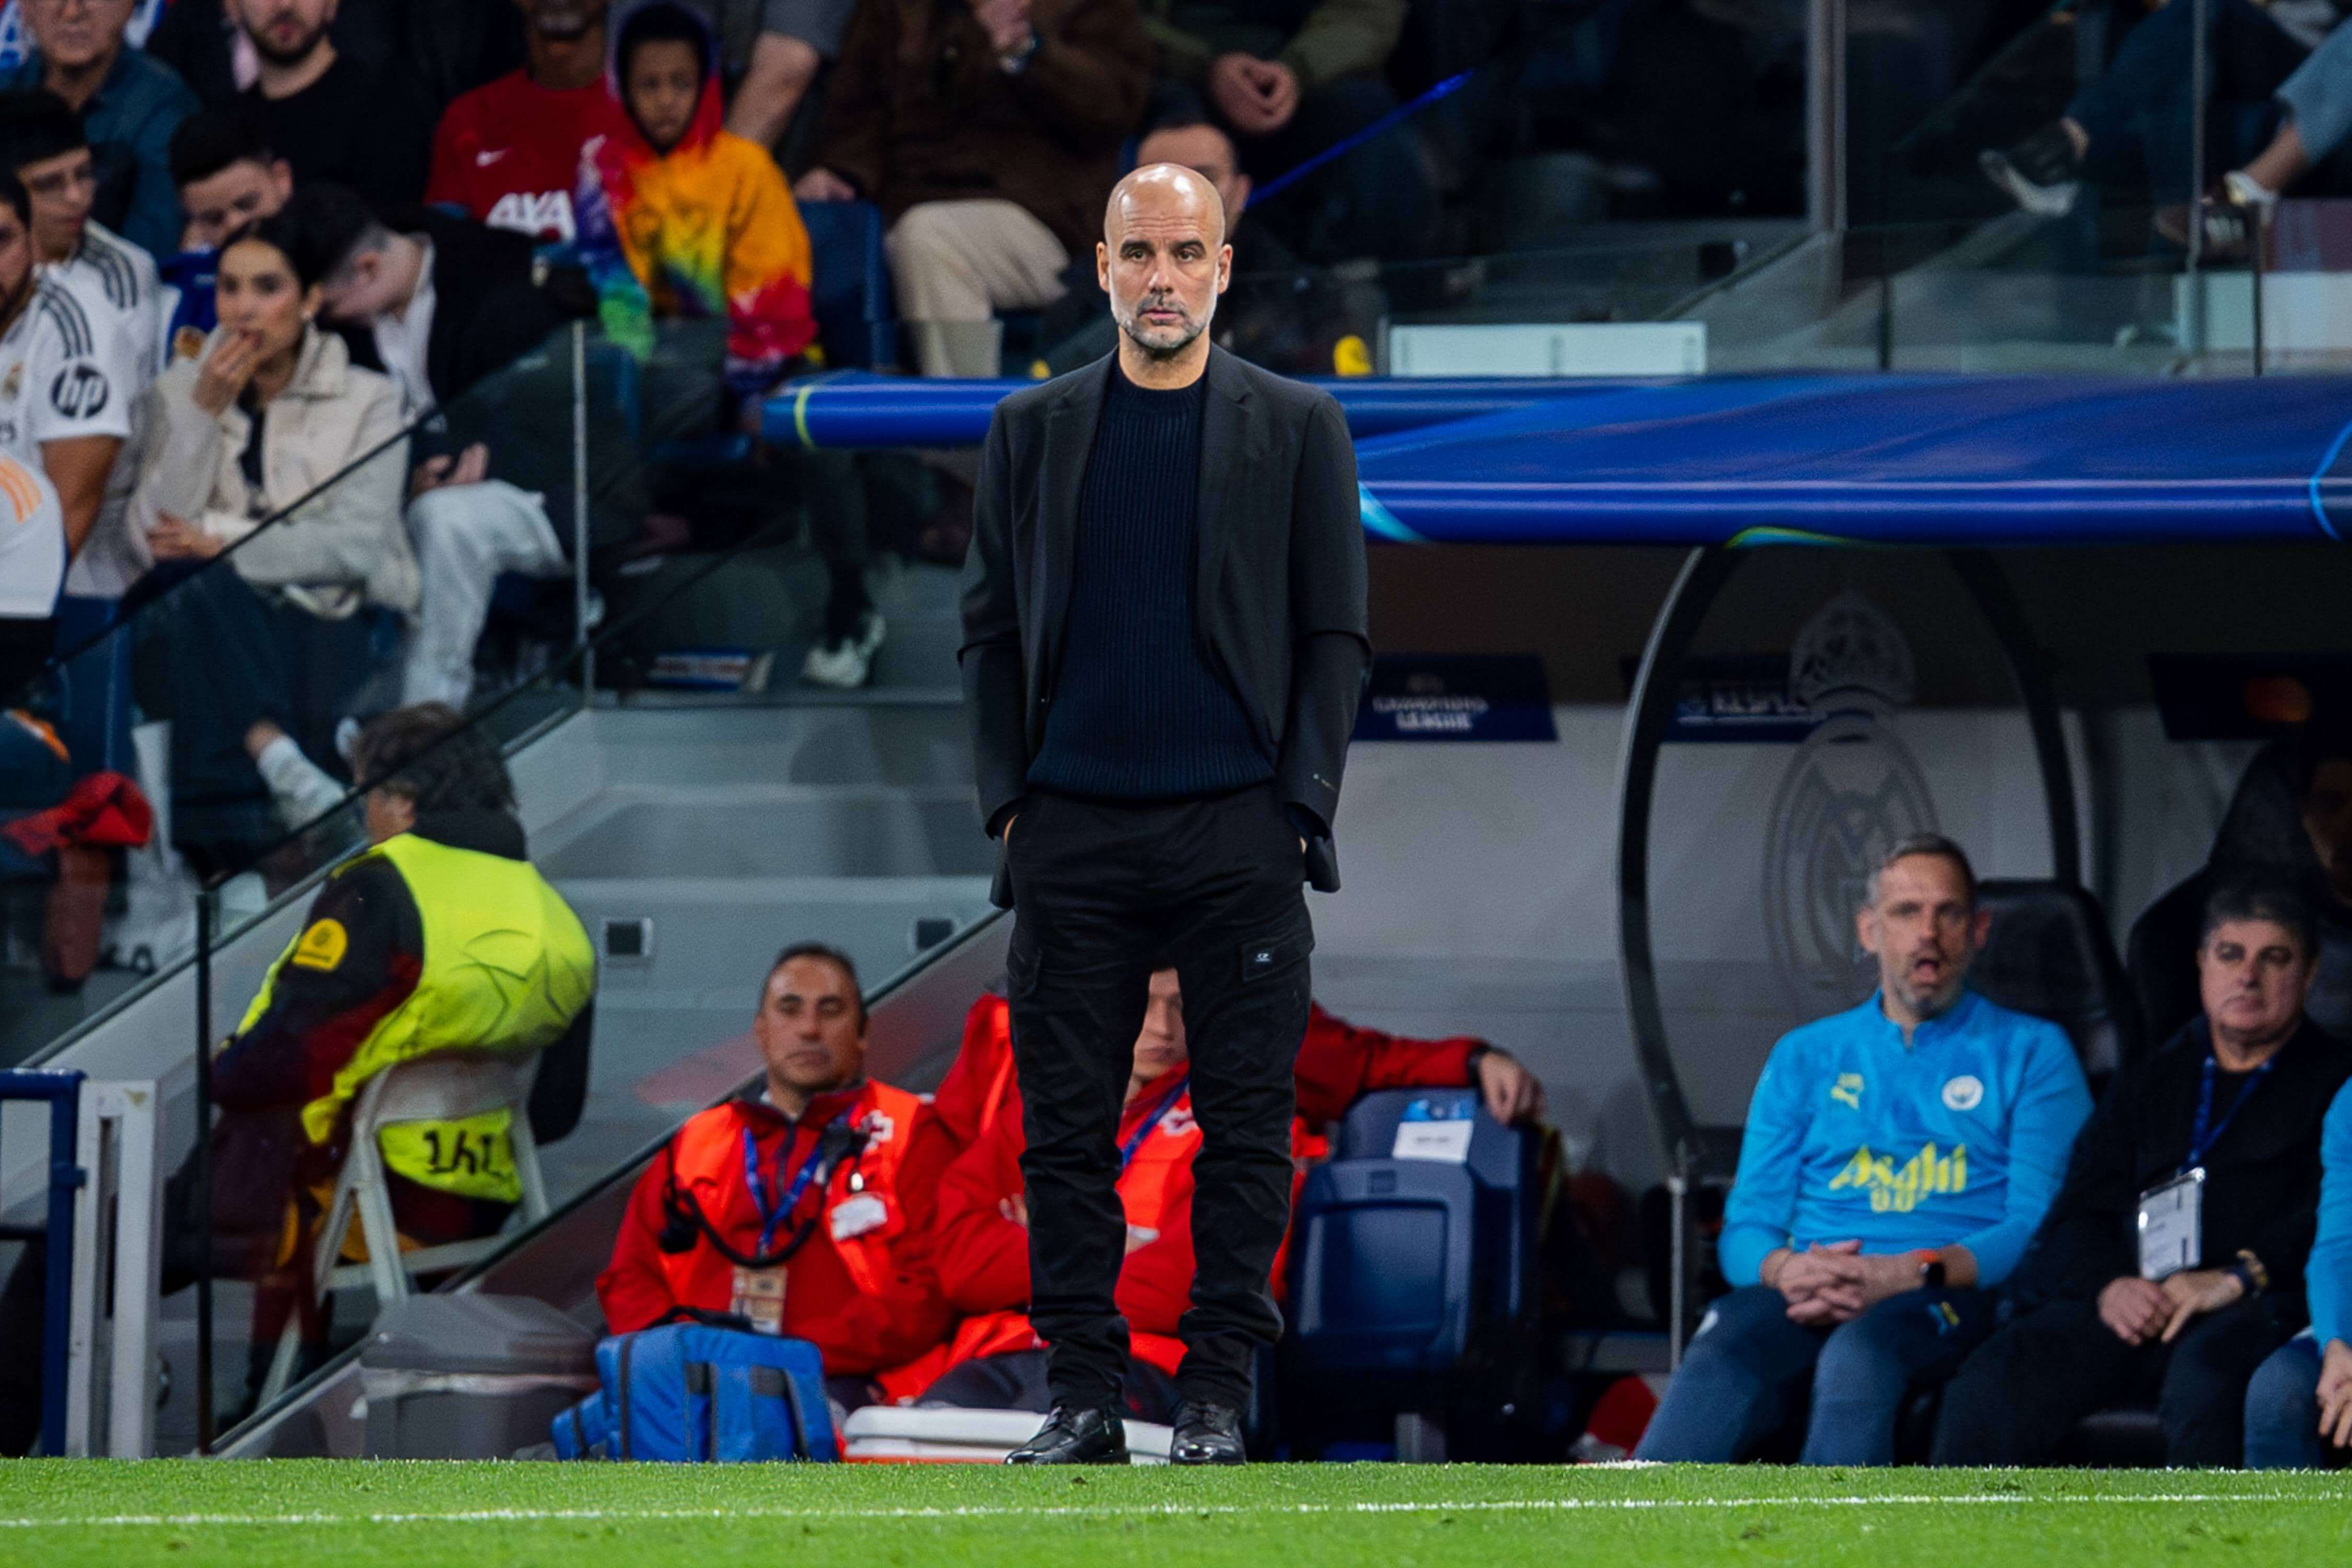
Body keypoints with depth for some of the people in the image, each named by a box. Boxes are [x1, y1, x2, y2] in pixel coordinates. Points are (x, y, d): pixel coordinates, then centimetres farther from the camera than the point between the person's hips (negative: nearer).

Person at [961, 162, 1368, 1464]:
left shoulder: (1297, 429, 6)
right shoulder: (1030, 430, 11)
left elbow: (1335, 635, 5)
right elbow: (989, 634, 12)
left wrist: (1301, 806, -4)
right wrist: (1006, 801, 1)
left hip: (1238, 831, -1)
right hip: (1073, 836, 1)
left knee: (1244, 1124, -1)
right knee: (1065, 1124, 0)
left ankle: (1219, 1392, 5)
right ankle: (1084, 1393, 4)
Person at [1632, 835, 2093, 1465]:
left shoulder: (2031, 1053, 16)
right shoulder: (1806, 1058, 26)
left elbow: (2041, 1229, 3)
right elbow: (1747, 1228, 18)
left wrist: (1913, 1273, -15)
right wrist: (1786, 1270, -9)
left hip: (1955, 1297, -2)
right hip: (1809, 1299, 2)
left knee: (1859, 1351, -39)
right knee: (1722, 1359, -34)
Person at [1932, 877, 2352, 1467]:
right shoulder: (2150, 1082, 28)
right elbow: (2080, 1213, 19)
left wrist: (2238, 1277, -16)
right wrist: (2109, 1285, -4)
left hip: (2257, 1307, -4)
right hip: (2136, 1303, 4)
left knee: (2204, 1380, -40)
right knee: (1988, 1385, -22)